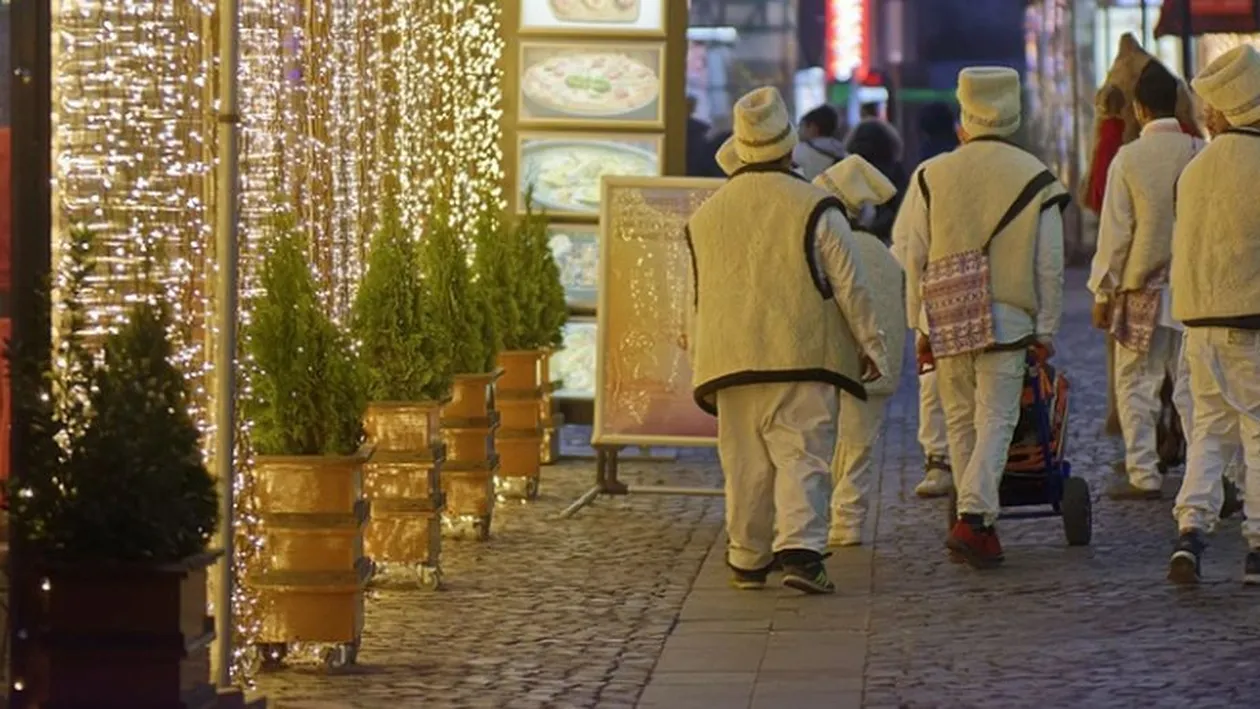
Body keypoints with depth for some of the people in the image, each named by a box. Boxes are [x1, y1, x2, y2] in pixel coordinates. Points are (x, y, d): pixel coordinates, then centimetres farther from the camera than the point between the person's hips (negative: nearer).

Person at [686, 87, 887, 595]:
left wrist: (701, 365, 25)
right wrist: (870, 344, 7)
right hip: (801, 359, -4)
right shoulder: (814, 209, -5)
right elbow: (849, 286, -3)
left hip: (731, 361, 4)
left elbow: (699, 300, 17)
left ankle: (747, 559, 17)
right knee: (801, 456, -5)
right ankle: (800, 550, -20)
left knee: (745, 463, 11)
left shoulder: (706, 216, 10)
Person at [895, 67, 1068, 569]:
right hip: (1007, 320, -2)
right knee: (995, 420, -2)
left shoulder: (930, 176, 4)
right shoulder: (1035, 179, 0)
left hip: (947, 319, 2)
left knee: (961, 421, 13)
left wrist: (920, 327, 12)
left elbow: (913, 257, 6)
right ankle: (974, 517, -18)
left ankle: (978, 526, 17)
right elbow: (1050, 265, 1)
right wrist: (1046, 329, 9)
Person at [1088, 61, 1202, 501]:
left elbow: (1115, 232, -6)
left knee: (1136, 384, 6)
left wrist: (1102, 292, 2)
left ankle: (1143, 475, 4)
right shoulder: (1202, 154, -2)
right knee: (1192, 384, 8)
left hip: (1143, 289, -3)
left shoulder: (1130, 158, -9)